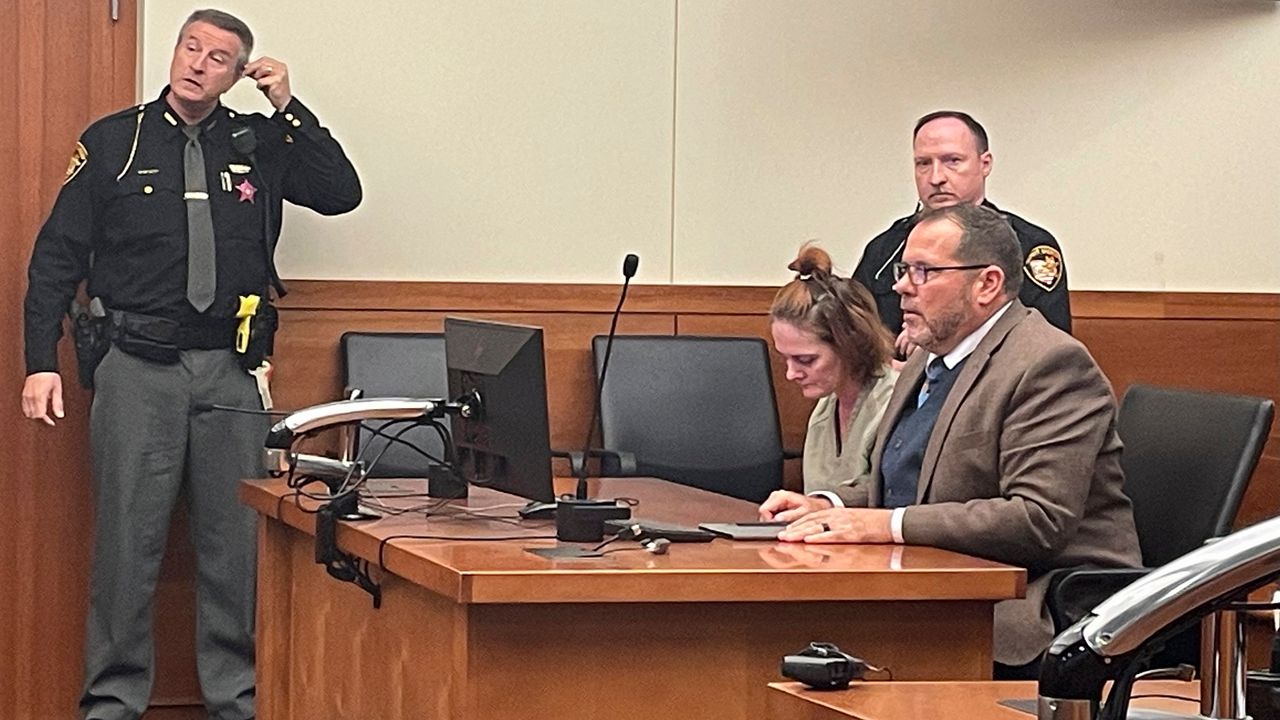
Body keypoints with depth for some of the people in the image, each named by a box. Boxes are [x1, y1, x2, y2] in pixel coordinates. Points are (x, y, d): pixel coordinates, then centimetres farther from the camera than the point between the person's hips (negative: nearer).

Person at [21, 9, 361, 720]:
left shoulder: (259, 145, 9)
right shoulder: (113, 142, 4)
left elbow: (341, 193, 3)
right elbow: (56, 256, 4)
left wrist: (289, 108, -2)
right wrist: (41, 362, -3)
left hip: (230, 370, 2)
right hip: (136, 369, -2)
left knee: (236, 543, 4)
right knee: (127, 542, -1)